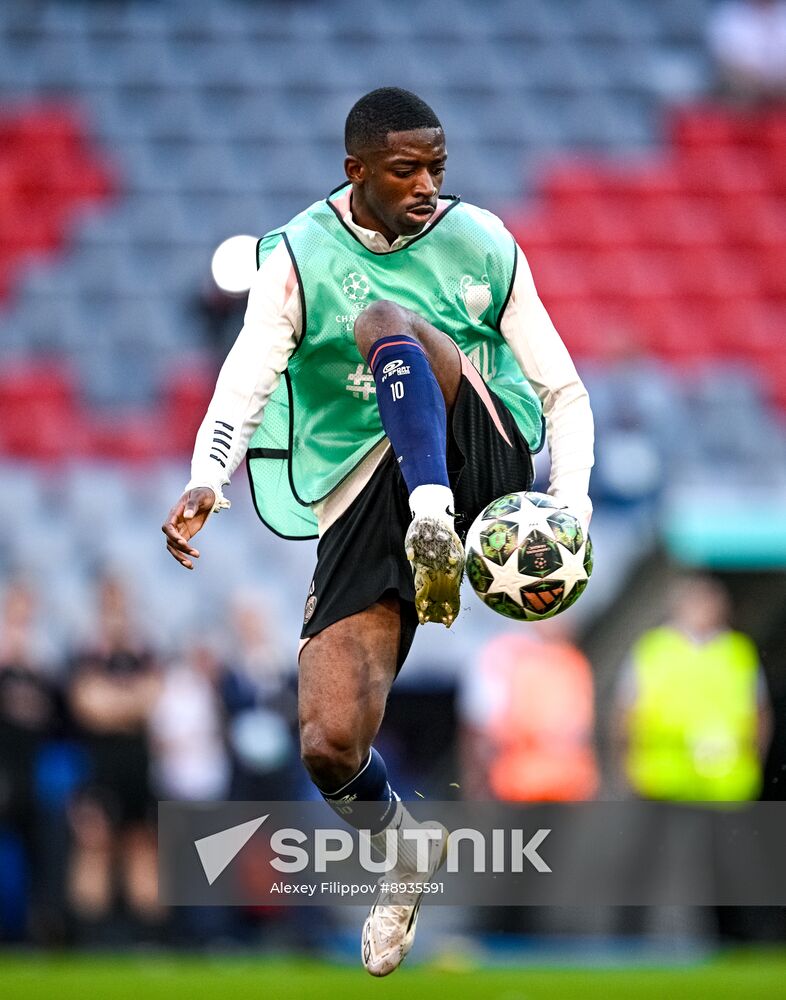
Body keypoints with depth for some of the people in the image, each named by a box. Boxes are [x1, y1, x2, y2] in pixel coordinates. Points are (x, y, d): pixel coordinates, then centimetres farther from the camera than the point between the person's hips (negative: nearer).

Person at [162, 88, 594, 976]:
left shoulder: (483, 246, 8)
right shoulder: (299, 259, 3)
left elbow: (562, 389, 10)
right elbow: (246, 381, -10)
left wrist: (570, 502, -8)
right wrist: (206, 482, -29)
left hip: (479, 461, -1)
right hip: (359, 500, 1)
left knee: (386, 322, -28)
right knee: (328, 748, -13)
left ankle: (439, 534, -42)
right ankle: (402, 850, 21)